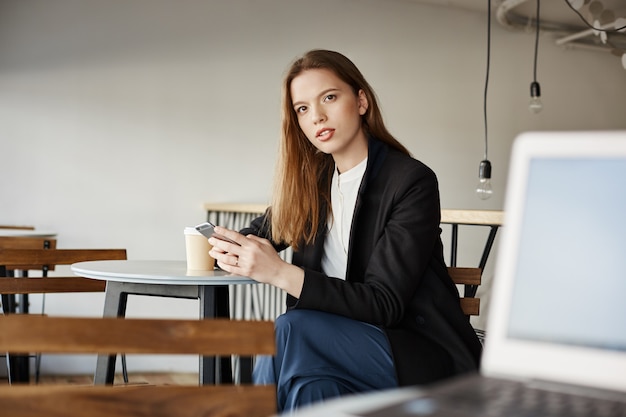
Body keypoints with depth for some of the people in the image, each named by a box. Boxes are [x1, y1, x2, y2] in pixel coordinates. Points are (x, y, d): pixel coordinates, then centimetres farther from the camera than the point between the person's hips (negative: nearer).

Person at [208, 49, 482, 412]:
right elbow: (261, 232, 22)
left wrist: (279, 273, -27)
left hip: (426, 357, -4)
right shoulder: (312, 180, 7)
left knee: (289, 331, -28)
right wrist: (234, 251, -5)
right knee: (311, 386, -31)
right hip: (351, 343, 5)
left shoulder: (413, 182, -12)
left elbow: (384, 304, -18)